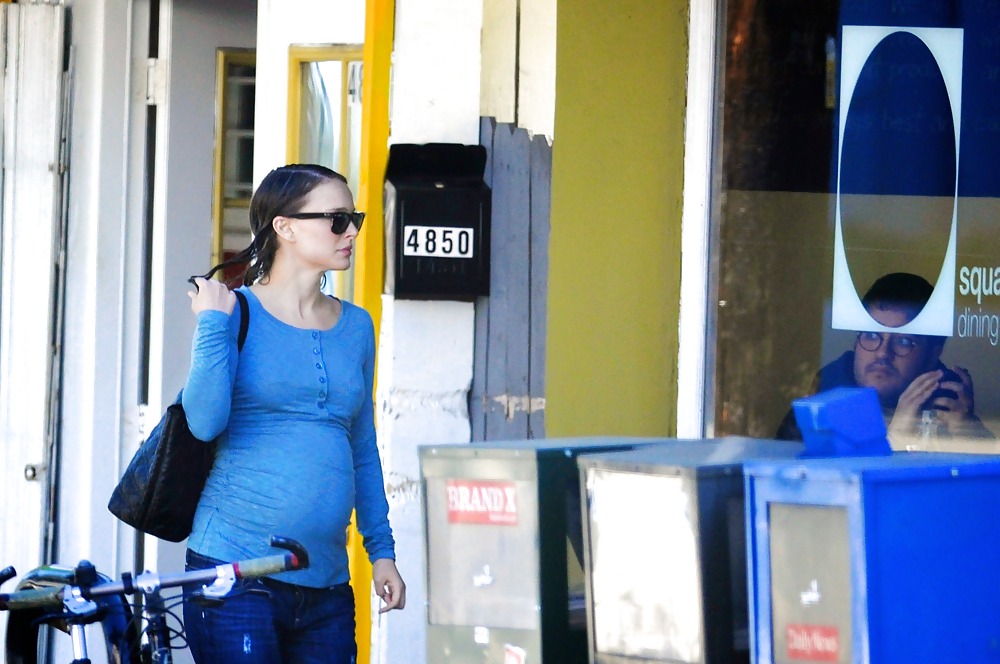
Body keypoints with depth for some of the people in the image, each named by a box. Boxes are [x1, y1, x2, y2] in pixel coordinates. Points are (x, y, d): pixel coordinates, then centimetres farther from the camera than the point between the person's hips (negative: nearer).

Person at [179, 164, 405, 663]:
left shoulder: (355, 327, 13)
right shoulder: (237, 312, -1)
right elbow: (205, 421, -15)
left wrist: (381, 549, 16)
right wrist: (214, 322, -15)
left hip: (327, 584, 5)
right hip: (235, 575, -5)